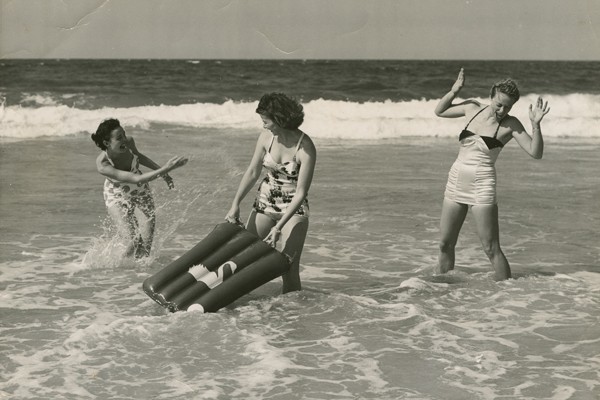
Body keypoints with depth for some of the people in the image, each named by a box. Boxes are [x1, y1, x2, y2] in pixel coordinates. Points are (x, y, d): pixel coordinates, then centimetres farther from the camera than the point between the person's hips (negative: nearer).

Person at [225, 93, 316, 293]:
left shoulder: (305, 148, -22)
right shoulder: (267, 137, -7)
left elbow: (301, 192, -21)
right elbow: (252, 172, 5)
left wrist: (278, 227, -25)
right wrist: (235, 205, -2)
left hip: (293, 208, -5)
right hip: (265, 202, 5)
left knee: (289, 269, -13)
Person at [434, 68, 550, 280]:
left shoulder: (511, 125, -7)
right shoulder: (473, 108, 6)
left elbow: (536, 153, -15)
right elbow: (439, 111, 20)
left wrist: (536, 125, -29)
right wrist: (454, 90, 5)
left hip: (482, 185, -5)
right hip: (456, 181, 5)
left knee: (491, 248, -8)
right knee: (445, 244, 11)